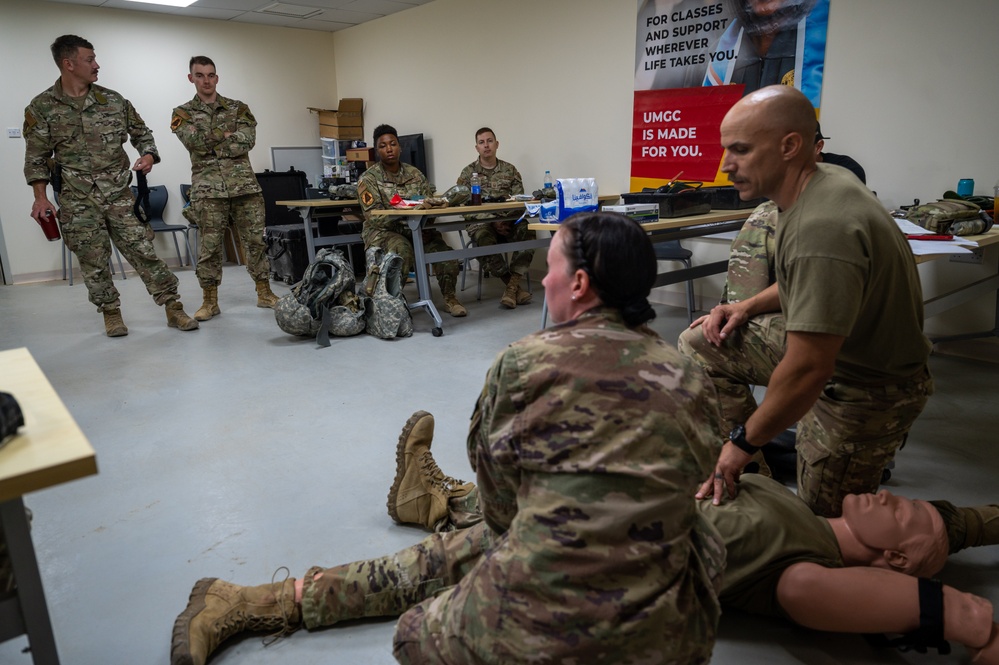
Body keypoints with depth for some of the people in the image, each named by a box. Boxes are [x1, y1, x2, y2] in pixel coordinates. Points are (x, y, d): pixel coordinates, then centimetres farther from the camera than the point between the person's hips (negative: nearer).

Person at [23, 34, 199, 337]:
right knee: (93, 261, 3)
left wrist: (149, 155, -6)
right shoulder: (41, 108, -1)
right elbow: (36, 158, 3)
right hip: (78, 200, -1)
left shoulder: (113, 101, 4)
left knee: (143, 250, -2)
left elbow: (141, 132, 15)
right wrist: (40, 196, -6)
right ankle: (111, 313, 18)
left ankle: (174, 309, 1)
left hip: (119, 194, 1)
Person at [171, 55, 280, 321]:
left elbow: (247, 140, -5)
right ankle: (210, 301, 9)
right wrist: (226, 133, -4)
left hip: (245, 184, 1)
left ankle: (264, 293, 14)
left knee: (255, 240, 3)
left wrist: (210, 147, -8)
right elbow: (195, 141, -9)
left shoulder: (238, 108, 12)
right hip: (208, 189, -1)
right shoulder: (183, 113, 9)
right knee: (209, 246, 0)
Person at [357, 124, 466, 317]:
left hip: (417, 229, 4)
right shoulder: (368, 179, -5)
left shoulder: (415, 174, 8)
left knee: (443, 249, -21)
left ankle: (449, 298, -6)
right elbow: (375, 218, -15)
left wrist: (425, 228, -19)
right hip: (382, 231, -4)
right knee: (402, 249, -36)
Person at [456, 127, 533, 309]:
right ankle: (514, 286, -25)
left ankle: (511, 288, -31)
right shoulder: (468, 173, 8)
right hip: (481, 223, -2)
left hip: (508, 222, 2)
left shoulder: (510, 170, 14)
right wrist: (493, 221, -15)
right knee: (484, 238, -37)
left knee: (527, 232, -30)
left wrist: (508, 220, -13)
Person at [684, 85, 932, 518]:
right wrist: (749, 307, 0)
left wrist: (743, 444, -22)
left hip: (863, 389, -9)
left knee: (826, 524, 7)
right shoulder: (821, 180, -4)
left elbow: (807, 370, -34)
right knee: (701, 344, 3)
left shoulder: (822, 229, -35)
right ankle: (749, 472, 12)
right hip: (826, 344, 9)